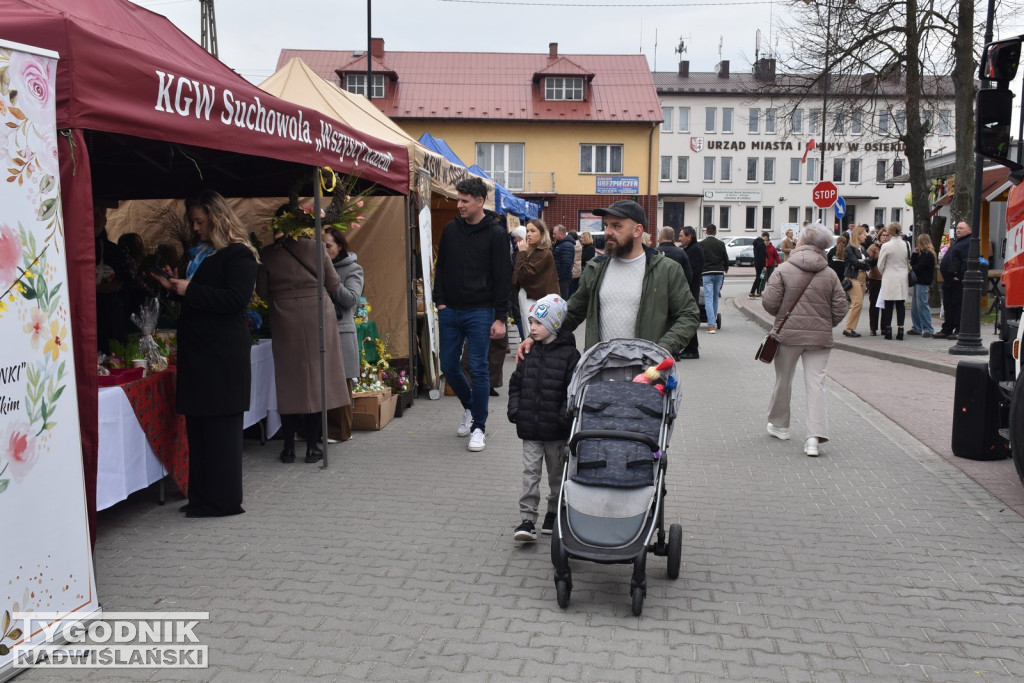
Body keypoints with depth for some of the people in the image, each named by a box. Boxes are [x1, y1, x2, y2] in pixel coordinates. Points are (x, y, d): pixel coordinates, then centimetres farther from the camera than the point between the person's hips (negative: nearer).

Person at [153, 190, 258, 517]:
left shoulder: (238, 254, -7)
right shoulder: (199, 254, 20)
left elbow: (237, 298, -18)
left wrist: (190, 290, -16)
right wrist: (174, 285, 11)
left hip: (223, 355, -9)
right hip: (197, 351, 9)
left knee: (221, 426, -3)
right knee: (197, 426, 10)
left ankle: (223, 500, 6)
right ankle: (201, 497, 18)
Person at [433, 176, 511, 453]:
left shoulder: (495, 234, -6)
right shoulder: (450, 229, 7)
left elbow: (503, 278, -7)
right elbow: (441, 268, 14)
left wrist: (500, 317, -11)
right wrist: (440, 301, 4)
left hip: (479, 313, -5)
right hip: (450, 311, 5)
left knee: (478, 370, -2)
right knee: (449, 366, 9)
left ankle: (478, 427, 11)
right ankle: (469, 407, 35)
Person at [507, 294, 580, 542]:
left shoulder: (568, 354, -9)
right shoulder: (529, 352, 6)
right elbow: (516, 383, 12)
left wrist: (564, 416, -17)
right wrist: (514, 409, 1)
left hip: (556, 429, -3)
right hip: (529, 427, 3)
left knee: (557, 473, 12)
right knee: (530, 472, 0)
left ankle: (554, 514, 29)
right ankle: (527, 520, 1)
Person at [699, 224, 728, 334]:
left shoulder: (701, 244, -3)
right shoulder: (721, 244, 4)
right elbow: (726, 258, 11)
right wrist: (726, 269, 30)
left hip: (707, 273, -3)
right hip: (719, 272, 3)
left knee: (709, 299, -5)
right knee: (715, 298, 17)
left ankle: (711, 325, -15)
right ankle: (714, 321, 28)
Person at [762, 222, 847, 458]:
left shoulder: (784, 270, -7)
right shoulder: (830, 274, 1)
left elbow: (769, 303, -11)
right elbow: (840, 310, 1)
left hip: (788, 334, -1)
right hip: (820, 337, 1)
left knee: (783, 380, 16)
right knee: (816, 384, 1)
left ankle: (779, 425, 32)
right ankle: (815, 436, -9)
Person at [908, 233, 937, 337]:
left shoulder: (928, 254, -12)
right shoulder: (921, 253, 16)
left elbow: (919, 267, -15)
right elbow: (913, 264, 12)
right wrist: (914, 254, 4)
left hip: (923, 283, -9)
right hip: (917, 281, 9)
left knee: (922, 305, -9)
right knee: (914, 305, 10)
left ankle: (928, 329, -5)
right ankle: (916, 328, 16)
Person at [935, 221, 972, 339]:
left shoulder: (969, 243, -11)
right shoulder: (957, 242, 22)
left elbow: (967, 262, -21)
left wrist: (959, 276, -23)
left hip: (958, 281, -10)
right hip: (948, 280, 10)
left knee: (958, 305, -6)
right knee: (948, 305, 13)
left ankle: (959, 331, -2)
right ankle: (946, 330, 18)